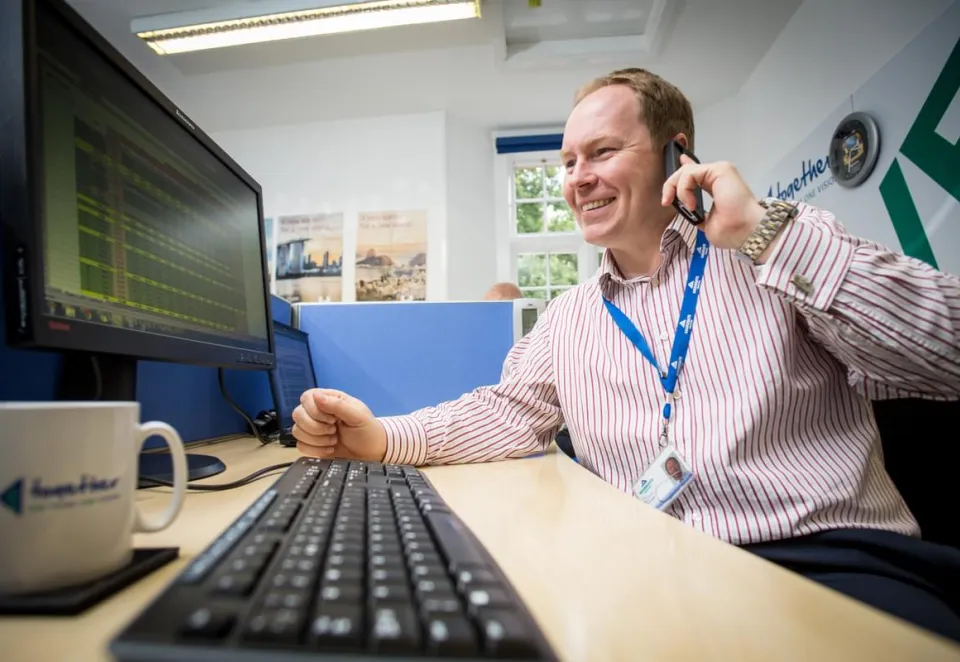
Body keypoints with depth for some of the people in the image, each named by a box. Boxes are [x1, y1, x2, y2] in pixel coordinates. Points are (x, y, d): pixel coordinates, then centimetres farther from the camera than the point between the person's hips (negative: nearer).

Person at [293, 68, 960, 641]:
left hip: (830, 558, -1)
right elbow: (510, 412, 13)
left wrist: (763, 230, -15)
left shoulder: (792, 247, 3)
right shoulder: (567, 318, 16)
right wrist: (384, 438, -4)